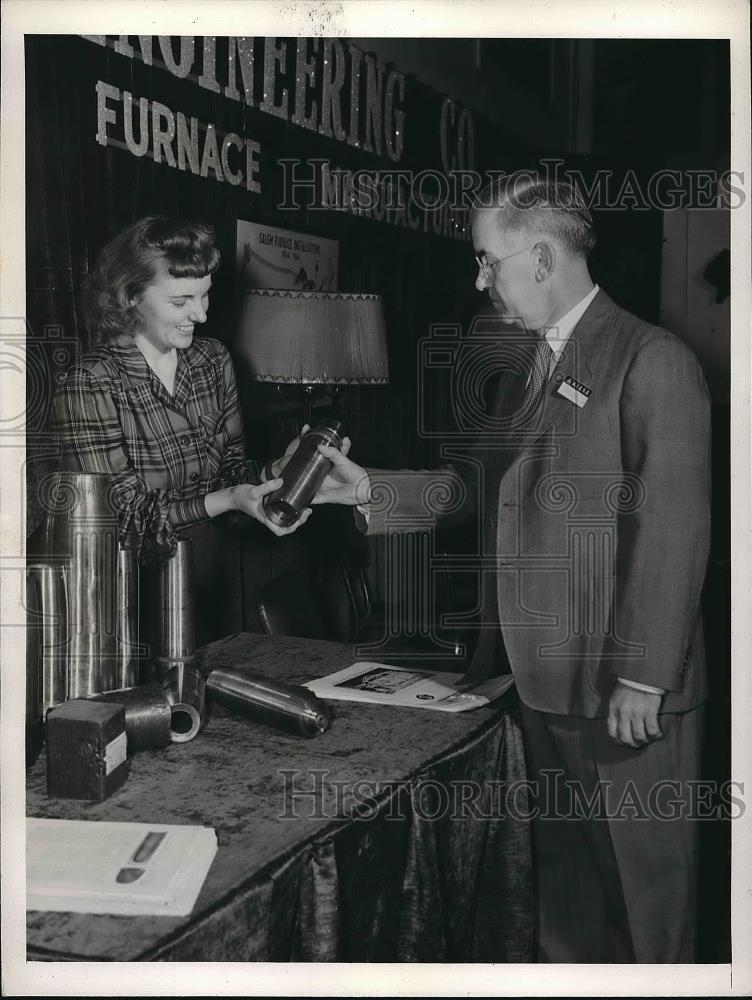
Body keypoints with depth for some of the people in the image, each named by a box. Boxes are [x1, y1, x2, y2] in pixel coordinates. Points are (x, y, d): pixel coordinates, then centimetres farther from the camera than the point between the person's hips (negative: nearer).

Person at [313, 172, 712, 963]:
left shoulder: (652, 363, -13)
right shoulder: (521, 373, 13)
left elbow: (672, 531, -18)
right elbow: (474, 484, 14)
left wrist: (641, 679, -18)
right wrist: (368, 489, 3)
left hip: (621, 689, -7)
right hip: (538, 675, 7)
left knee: (644, 869, 10)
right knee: (560, 865, 20)